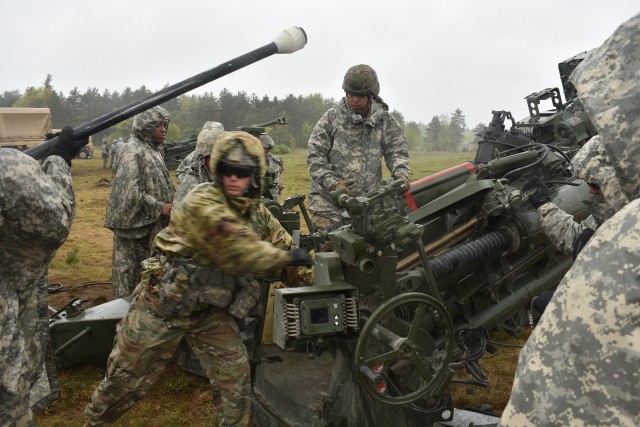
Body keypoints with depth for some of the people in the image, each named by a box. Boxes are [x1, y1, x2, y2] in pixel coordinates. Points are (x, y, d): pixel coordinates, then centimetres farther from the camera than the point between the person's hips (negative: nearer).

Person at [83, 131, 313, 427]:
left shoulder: (256, 210, -1)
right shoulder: (203, 204, -26)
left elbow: (282, 244, 9)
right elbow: (239, 252, -34)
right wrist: (287, 258, -23)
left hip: (210, 309, 6)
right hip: (164, 304, -5)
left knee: (235, 375, 2)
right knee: (127, 379, 12)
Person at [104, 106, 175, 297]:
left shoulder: (153, 150, 13)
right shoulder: (132, 151, -15)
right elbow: (128, 192, -24)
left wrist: (168, 206, 8)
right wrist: (159, 207, -19)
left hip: (148, 224, 9)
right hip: (133, 224, -9)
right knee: (128, 272, 1)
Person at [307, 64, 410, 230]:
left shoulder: (384, 120, 6)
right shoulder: (332, 117, -1)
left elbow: (397, 150, 10)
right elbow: (315, 156, -3)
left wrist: (401, 173, -11)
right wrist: (333, 183, -16)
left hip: (366, 202, 2)